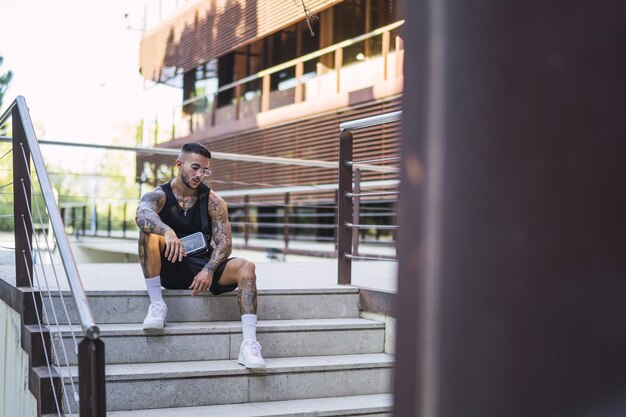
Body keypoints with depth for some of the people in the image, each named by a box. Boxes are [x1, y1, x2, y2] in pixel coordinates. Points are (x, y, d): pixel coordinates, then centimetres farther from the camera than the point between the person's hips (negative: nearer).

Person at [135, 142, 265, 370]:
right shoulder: (158, 195, -6)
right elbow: (142, 214, -32)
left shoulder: (213, 201, 0)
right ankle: (157, 303, -23)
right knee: (149, 232, -29)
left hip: (204, 266, 2)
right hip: (169, 268, -1)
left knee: (245, 267, -26)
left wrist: (209, 270, -27)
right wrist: (168, 232, -54)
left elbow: (225, 243, -7)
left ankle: (249, 343, -39)